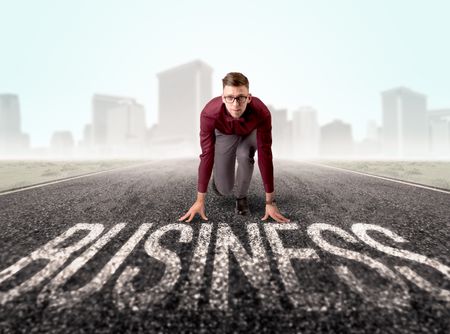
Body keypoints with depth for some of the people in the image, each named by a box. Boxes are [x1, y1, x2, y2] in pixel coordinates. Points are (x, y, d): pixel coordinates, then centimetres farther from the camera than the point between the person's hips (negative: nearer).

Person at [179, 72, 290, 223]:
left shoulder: (261, 113, -40)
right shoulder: (209, 113, -39)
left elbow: (265, 155, -36)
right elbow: (206, 155, -33)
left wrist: (270, 202, -33)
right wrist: (200, 200, -30)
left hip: (250, 133, 0)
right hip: (224, 134, 0)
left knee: (244, 155, -35)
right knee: (224, 189, -7)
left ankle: (241, 197, -7)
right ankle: (219, 174, 30)